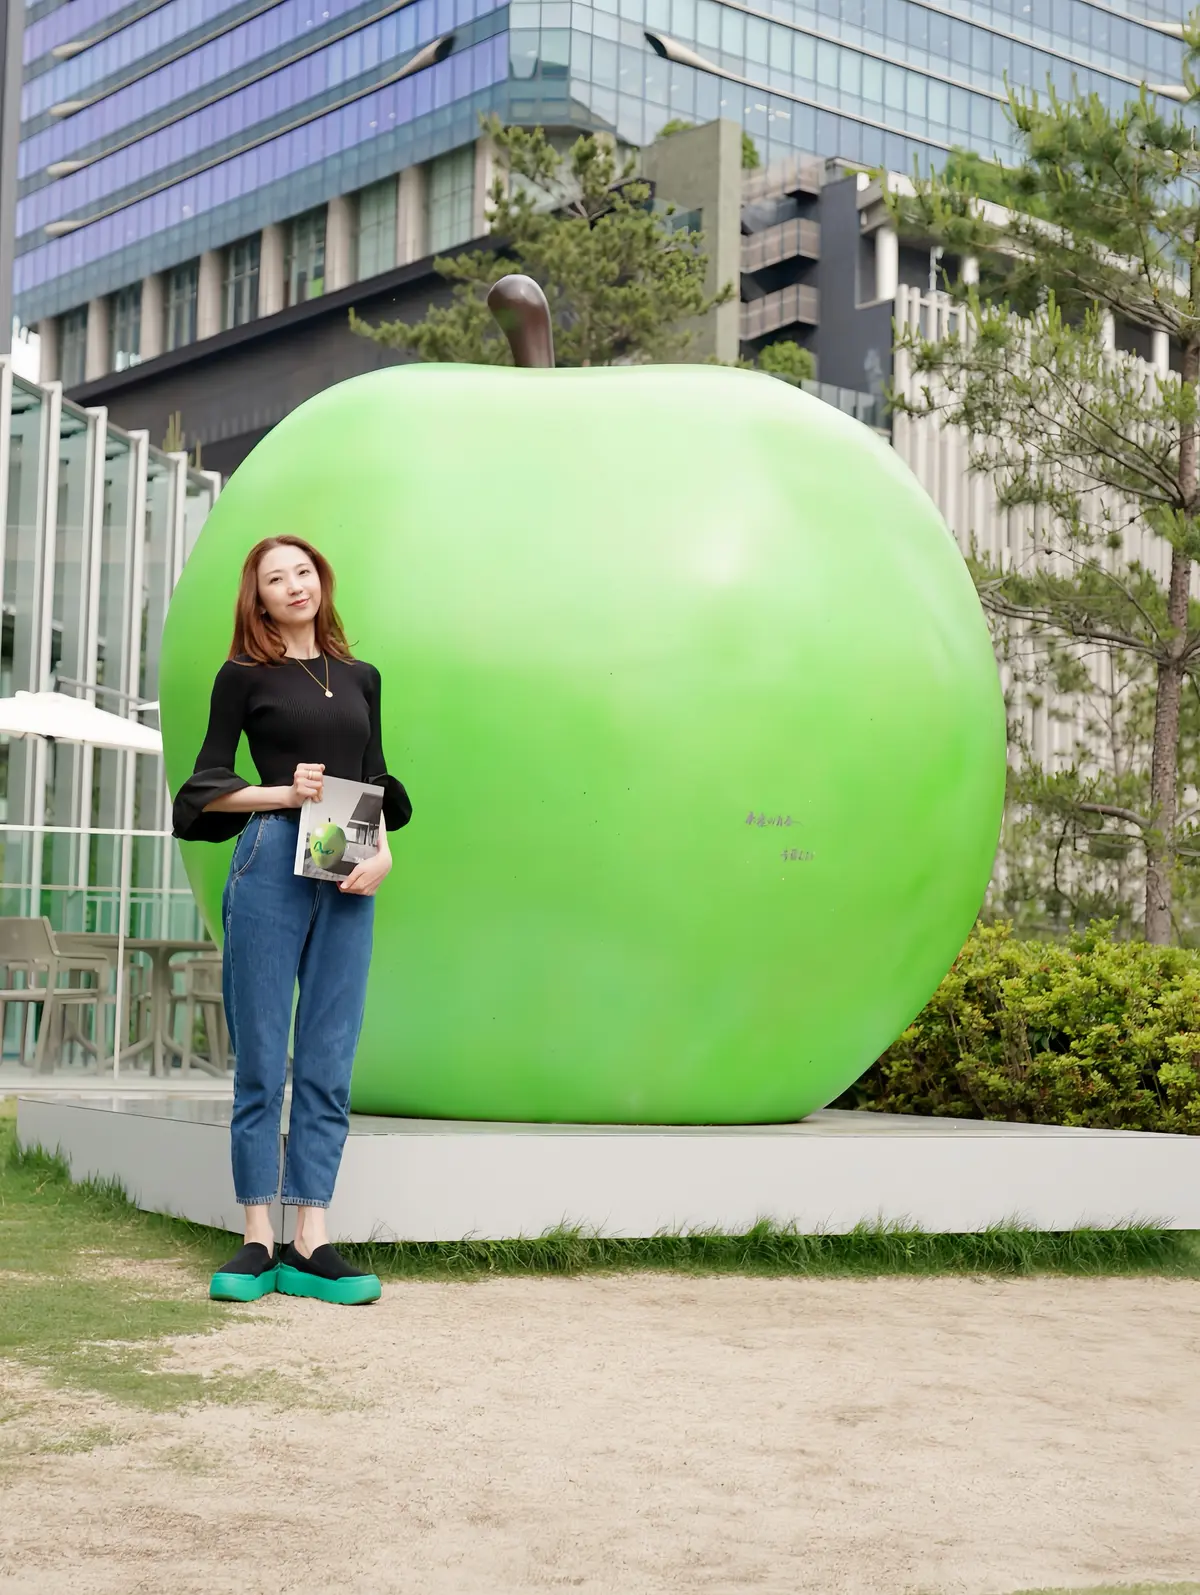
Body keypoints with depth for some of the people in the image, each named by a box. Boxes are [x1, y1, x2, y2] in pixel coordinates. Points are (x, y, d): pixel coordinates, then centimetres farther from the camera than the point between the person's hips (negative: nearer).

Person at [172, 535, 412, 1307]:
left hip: (347, 878, 4)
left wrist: (382, 852, -1)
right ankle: (258, 1242, 3)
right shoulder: (245, 676, 7)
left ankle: (311, 1246, 3)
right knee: (262, 1061, -2)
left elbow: (377, 782, 16)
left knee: (329, 1065, 1)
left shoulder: (360, 678, 17)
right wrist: (282, 793, -10)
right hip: (270, 864, -3)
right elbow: (208, 784, 5)